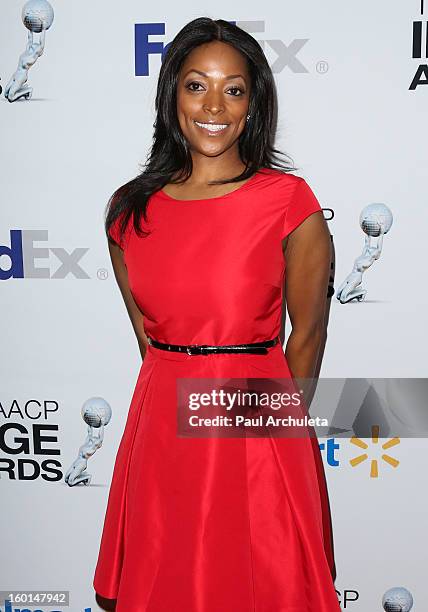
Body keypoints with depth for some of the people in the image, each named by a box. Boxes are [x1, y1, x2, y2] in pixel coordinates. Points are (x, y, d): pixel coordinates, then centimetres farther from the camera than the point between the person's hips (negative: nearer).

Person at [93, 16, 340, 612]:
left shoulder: (289, 200, -8)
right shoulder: (130, 210, 1)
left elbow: (308, 331, 0)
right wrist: (178, 393, 11)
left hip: (256, 442, -3)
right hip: (160, 426, 4)